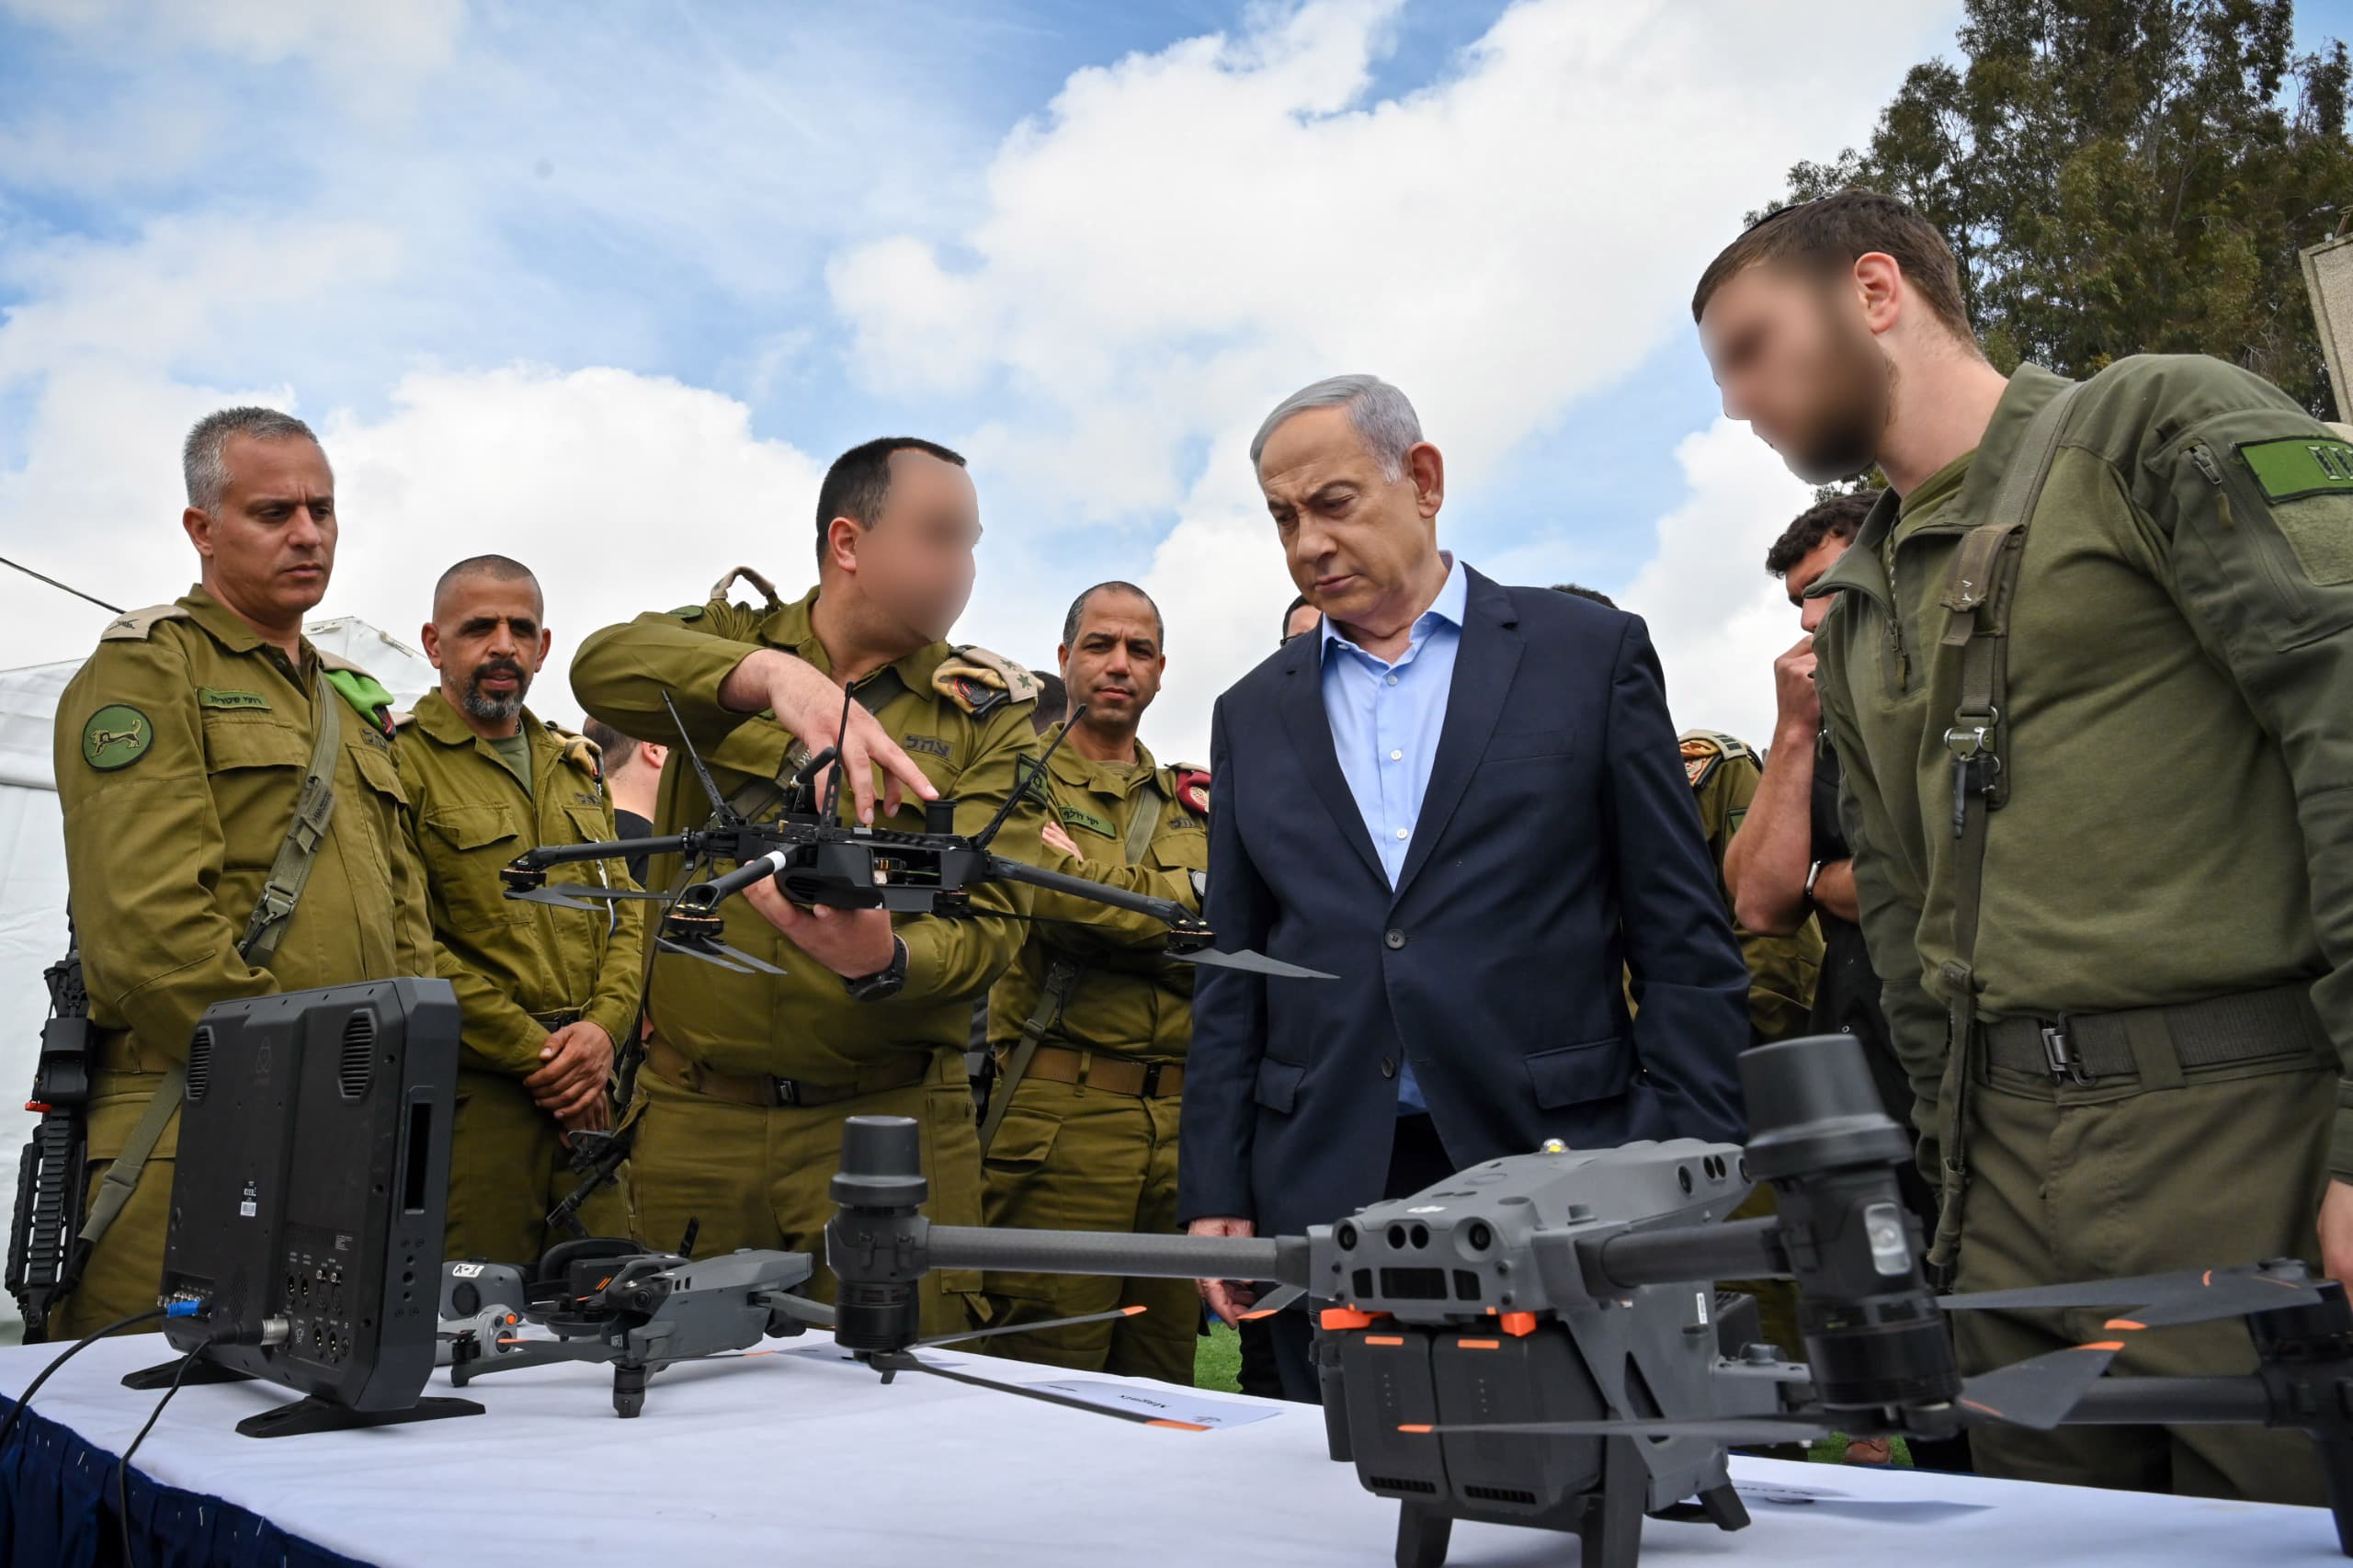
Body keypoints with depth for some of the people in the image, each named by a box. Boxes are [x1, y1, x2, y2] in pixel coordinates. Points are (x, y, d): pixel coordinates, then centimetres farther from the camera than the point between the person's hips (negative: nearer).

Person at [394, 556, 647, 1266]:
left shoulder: (575, 767, 19)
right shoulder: (402, 763, -3)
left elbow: (625, 911, 16)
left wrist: (604, 1027, -2)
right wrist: (534, 1052, -11)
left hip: (585, 1095, 6)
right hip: (470, 1094, -6)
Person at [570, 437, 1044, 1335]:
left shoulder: (988, 713, 2)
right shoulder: (734, 638, 5)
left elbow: (990, 924, -8)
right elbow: (605, 667, -18)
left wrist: (884, 961, -30)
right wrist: (771, 674, -36)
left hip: (889, 1123, 0)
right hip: (695, 1118, 1)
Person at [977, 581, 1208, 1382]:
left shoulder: (1194, 804, 18)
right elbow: (1056, 908, -14)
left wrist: (1088, 876, -7)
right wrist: (1187, 895, -6)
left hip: (1180, 1117, 5)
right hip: (1059, 1113, -5)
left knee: (1163, 1386, 12)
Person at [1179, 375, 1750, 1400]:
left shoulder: (1590, 653, 4)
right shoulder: (1253, 712, 13)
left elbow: (1684, 945, 1)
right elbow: (1231, 973, 12)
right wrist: (1215, 1195, 5)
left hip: (1558, 1177, -2)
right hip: (1324, 1196, 3)